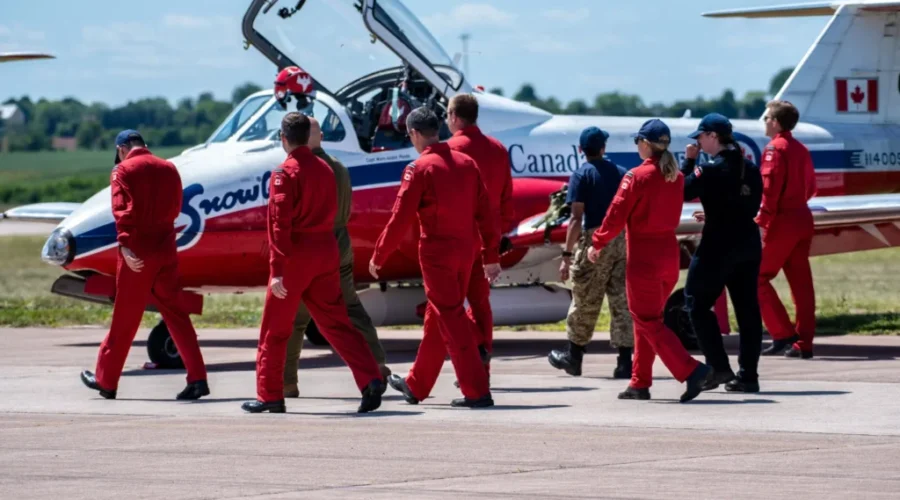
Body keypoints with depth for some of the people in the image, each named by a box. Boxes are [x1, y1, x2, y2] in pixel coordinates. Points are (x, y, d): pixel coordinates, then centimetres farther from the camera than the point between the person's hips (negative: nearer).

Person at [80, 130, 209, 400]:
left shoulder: (123, 171, -6)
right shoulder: (168, 169, 9)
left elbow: (123, 210, -19)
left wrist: (125, 244, -28)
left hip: (136, 253, -4)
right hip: (166, 249, 4)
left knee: (125, 318, 4)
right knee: (175, 313, 7)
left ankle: (106, 380, 17)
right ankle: (197, 378, -4)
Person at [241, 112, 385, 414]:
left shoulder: (285, 174, -12)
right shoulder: (326, 170, 9)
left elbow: (279, 223, -17)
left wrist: (277, 270, -19)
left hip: (295, 256, -6)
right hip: (327, 253, 6)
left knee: (275, 330, 6)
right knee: (335, 323, 8)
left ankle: (270, 396, 10)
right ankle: (371, 381, -7)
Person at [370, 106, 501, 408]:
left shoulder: (420, 169, -13)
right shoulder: (466, 163, 7)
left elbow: (400, 219, -13)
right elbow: (485, 213, 9)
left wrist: (378, 257, -3)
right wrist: (491, 256, 15)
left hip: (437, 253, -7)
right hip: (465, 251, 7)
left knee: (451, 321, -5)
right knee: (436, 318, 17)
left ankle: (477, 392, -10)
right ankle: (416, 386, 29)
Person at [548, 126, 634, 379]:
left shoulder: (582, 175, -4)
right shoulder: (622, 174, 10)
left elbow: (576, 218, -11)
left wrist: (567, 255, -11)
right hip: (623, 240, 4)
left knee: (585, 301, 8)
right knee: (621, 301, 5)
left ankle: (573, 356, 20)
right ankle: (624, 362, 0)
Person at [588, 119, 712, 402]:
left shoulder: (636, 176, -14)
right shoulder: (676, 177, 6)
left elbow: (617, 215, -13)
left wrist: (598, 244, 0)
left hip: (643, 257, -7)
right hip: (669, 254, 7)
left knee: (648, 322, -3)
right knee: (647, 318, 17)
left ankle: (691, 371, -20)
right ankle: (640, 383, 19)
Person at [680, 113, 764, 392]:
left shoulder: (711, 170, -13)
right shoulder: (750, 169, 10)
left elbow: (682, 192, -10)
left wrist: (688, 162, -1)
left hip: (718, 247, -7)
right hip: (749, 246, 7)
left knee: (697, 304, 4)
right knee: (747, 309, 7)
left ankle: (718, 367, -4)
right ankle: (748, 375, 7)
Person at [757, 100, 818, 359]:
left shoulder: (775, 149, -10)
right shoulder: (801, 149, 13)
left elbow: (770, 188, -18)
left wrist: (762, 219, -16)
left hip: (782, 221, -8)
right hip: (803, 219, 8)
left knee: (758, 277, 0)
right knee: (801, 282, 7)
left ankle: (782, 334, -7)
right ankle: (804, 343, 5)